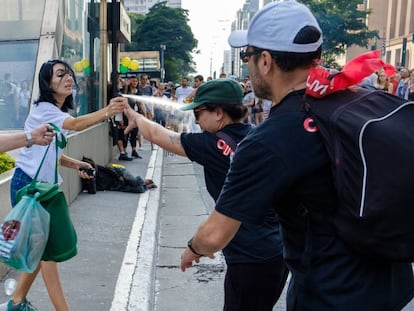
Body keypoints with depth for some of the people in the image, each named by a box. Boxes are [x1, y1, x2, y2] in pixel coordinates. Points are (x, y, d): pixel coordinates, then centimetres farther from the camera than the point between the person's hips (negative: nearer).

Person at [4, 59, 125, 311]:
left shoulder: (58, 112, 10)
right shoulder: (43, 109, -19)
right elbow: (76, 125, -40)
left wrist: (75, 164, -1)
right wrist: (107, 112, -57)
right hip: (27, 184, -9)